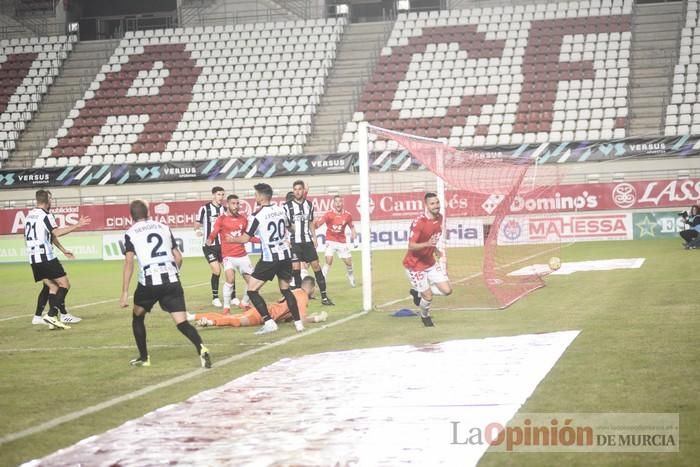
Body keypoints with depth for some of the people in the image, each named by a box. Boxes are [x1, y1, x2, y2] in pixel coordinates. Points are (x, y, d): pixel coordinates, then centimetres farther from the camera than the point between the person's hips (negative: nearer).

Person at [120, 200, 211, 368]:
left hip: (149, 282, -2)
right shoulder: (164, 227, 17)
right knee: (182, 322, -3)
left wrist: (124, 293, -7)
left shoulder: (131, 233, 6)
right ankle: (201, 349, -28)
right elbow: (179, 257, 17)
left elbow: (129, 262, -6)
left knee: (137, 317, 24)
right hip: (172, 280, 2)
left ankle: (144, 357, 27)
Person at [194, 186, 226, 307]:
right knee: (216, 270, -12)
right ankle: (215, 298, 3)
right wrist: (198, 231, -20)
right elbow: (197, 225, -2)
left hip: (223, 244, 4)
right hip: (209, 245, -4)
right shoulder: (204, 209, -7)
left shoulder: (225, 210, 6)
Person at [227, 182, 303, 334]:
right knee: (285, 289, 19)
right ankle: (298, 323, 12)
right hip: (285, 255, 6)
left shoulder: (258, 215, -13)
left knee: (252, 290, 1)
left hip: (269, 258, -6)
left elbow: (245, 238, -5)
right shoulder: (281, 210, 5)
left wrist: (231, 239, 14)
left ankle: (269, 323, -8)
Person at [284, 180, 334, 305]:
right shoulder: (288, 206, -5)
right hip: (294, 242, -4)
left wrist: (314, 237, 14)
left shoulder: (309, 204, 9)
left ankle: (324, 296, 5)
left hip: (307, 241, 4)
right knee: (295, 268, -5)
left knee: (316, 266, 1)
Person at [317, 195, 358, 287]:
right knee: (329, 261, -17)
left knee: (348, 262, 6)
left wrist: (354, 239, 4)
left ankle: (351, 280, 33)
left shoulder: (347, 215, -3)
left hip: (342, 242, 3)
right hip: (331, 241, -3)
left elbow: (352, 227, 12)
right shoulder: (329, 214, -13)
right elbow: (318, 224, -22)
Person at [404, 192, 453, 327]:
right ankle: (425, 316, 31)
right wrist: (427, 244, -43)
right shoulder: (419, 222, -26)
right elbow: (411, 246, -29)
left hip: (430, 262, 7)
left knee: (447, 290, 0)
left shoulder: (439, 217, -2)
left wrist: (434, 249, 11)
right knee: (428, 297, -3)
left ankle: (418, 291, 24)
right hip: (415, 265, -7)